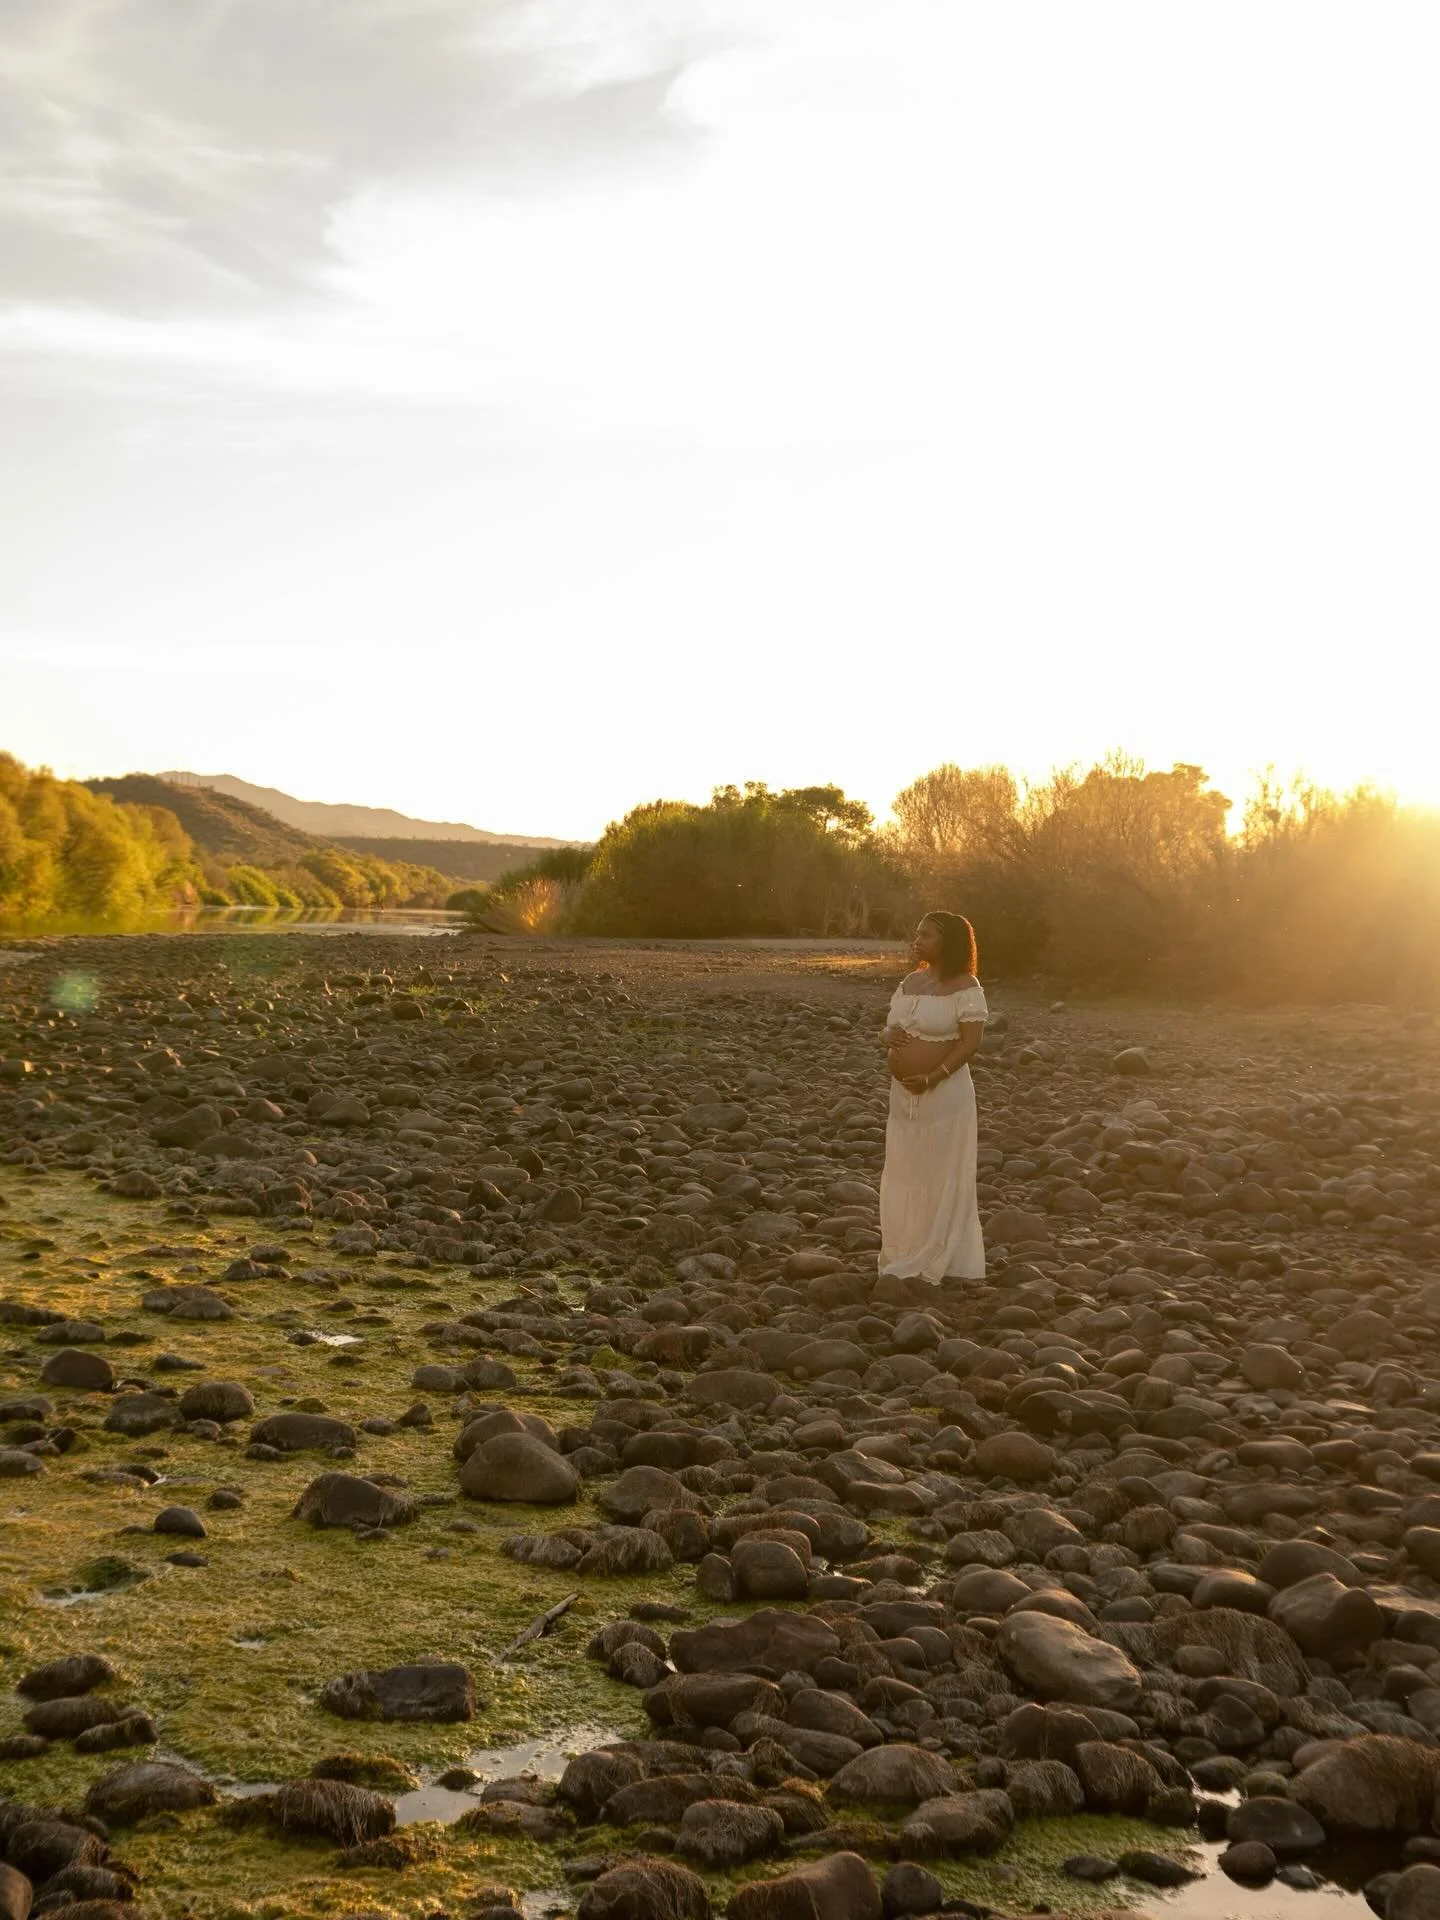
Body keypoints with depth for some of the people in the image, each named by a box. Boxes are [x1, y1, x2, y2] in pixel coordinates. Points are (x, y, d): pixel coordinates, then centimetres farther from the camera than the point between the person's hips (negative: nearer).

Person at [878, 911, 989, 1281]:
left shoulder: (965, 987, -9)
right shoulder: (910, 982, 12)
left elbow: (971, 1041, -16)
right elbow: (891, 1029, 19)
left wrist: (931, 1078, -22)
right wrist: (890, 1038, -6)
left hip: (944, 1093, -7)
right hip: (903, 1093, 7)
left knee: (942, 1176, 0)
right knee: (904, 1175, 12)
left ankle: (940, 1262, 9)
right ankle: (907, 1255, 23)